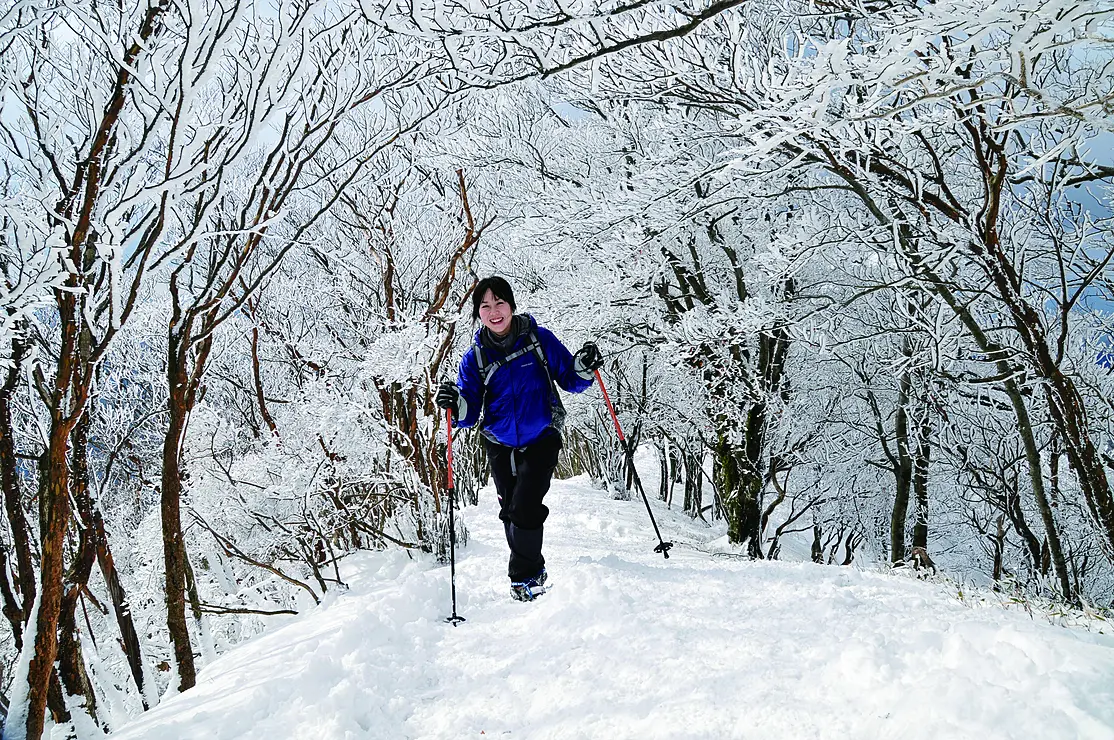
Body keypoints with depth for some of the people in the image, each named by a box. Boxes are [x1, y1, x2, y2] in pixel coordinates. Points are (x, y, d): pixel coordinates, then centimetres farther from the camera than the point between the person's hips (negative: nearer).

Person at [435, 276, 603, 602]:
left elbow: (570, 381, -2)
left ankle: (525, 575, 10)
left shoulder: (539, 339, -9)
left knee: (524, 510, -13)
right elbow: (470, 415, -4)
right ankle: (532, 570, 36)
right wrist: (457, 405, -26)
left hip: (541, 440, -3)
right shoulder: (475, 357, -5)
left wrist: (584, 368, -23)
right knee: (510, 513, 12)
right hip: (501, 446, 3)